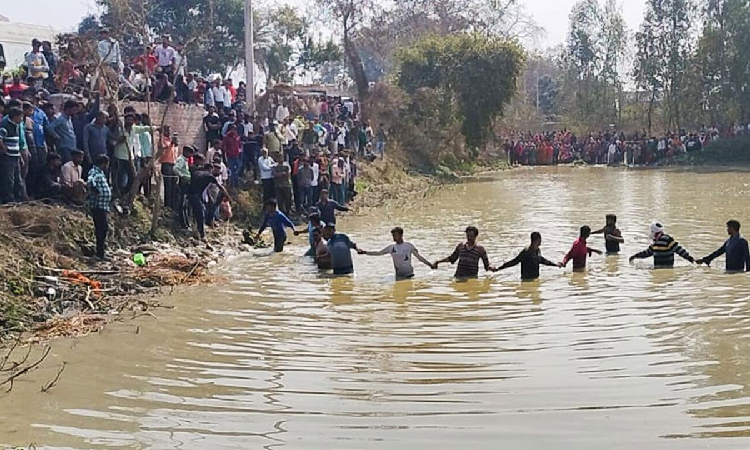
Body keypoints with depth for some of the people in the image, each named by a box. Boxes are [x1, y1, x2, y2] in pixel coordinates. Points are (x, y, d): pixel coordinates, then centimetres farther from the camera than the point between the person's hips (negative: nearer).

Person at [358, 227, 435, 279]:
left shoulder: (409, 246, 0)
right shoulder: (391, 248, 7)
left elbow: (419, 257, 0)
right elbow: (378, 253, 11)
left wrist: (430, 264, -8)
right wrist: (364, 252, 6)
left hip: (409, 274, -3)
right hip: (399, 275, 3)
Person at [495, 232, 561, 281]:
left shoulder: (538, 250, 6)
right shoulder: (526, 252, -18)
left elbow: (541, 259, 27)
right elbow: (514, 262, -15)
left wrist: (555, 265, 39)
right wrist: (499, 268, -19)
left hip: (536, 279, 8)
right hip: (527, 279, -8)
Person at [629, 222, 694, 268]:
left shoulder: (667, 240, -11)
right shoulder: (656, 242, 15)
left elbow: (679, 250, -12)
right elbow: (648, 252, 28)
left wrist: (689, 258, -16)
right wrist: (636, 256, 31)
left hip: (666, 268, -7)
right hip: (657, 268, 7)